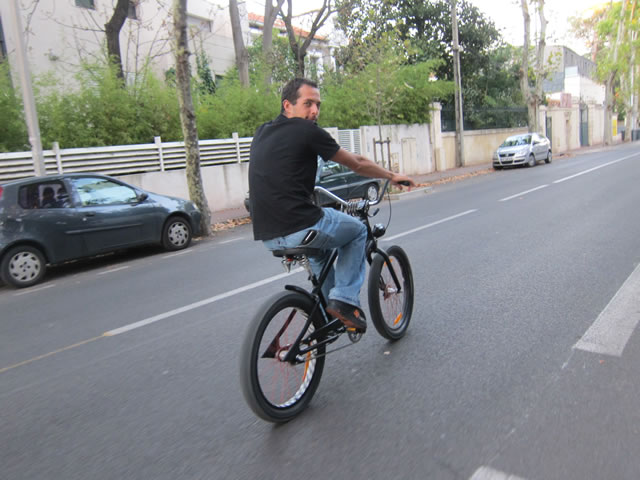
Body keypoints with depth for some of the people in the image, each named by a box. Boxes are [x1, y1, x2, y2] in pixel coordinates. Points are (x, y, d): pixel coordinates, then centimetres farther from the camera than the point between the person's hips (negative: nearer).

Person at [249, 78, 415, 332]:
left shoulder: (262, 133, 16)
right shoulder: (307, 131, -5)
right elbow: (357, 164, 6)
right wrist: (393, 176, 22)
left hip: (268, 236, 8)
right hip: (299, 228, -8)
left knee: (320, 241, 36)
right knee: (358, 230, 19)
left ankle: (327, 311, 36)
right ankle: (345, 300, 10)